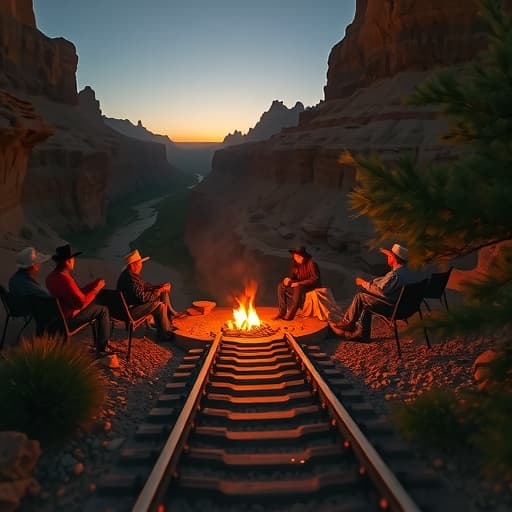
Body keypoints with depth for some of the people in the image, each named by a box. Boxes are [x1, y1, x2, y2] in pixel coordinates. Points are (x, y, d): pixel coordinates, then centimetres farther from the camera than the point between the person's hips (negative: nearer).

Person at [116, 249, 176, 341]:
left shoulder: (132, 274, 7)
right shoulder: (130, 278, -27)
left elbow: (145, 285, 18)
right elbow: (143, 297, -28)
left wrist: (160, 286, 3)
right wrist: (159, 291, -16)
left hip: (136, 303, 11)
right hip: (130, 310, -11)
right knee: (160, 306, -19)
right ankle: (164, 335, -3)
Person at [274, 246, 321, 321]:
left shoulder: (311, 264, -19)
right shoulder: (295, 264, 1)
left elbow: (315, 278, -22)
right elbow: (292, 275, 10)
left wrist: (299, 283, -26)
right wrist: (288, 279, -16)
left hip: (311, 286, -7)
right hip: (299, 285, 7)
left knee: (298, 288, -38)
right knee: (281, 286, -11)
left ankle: (290, 314, -31)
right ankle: (282, 311, -13)